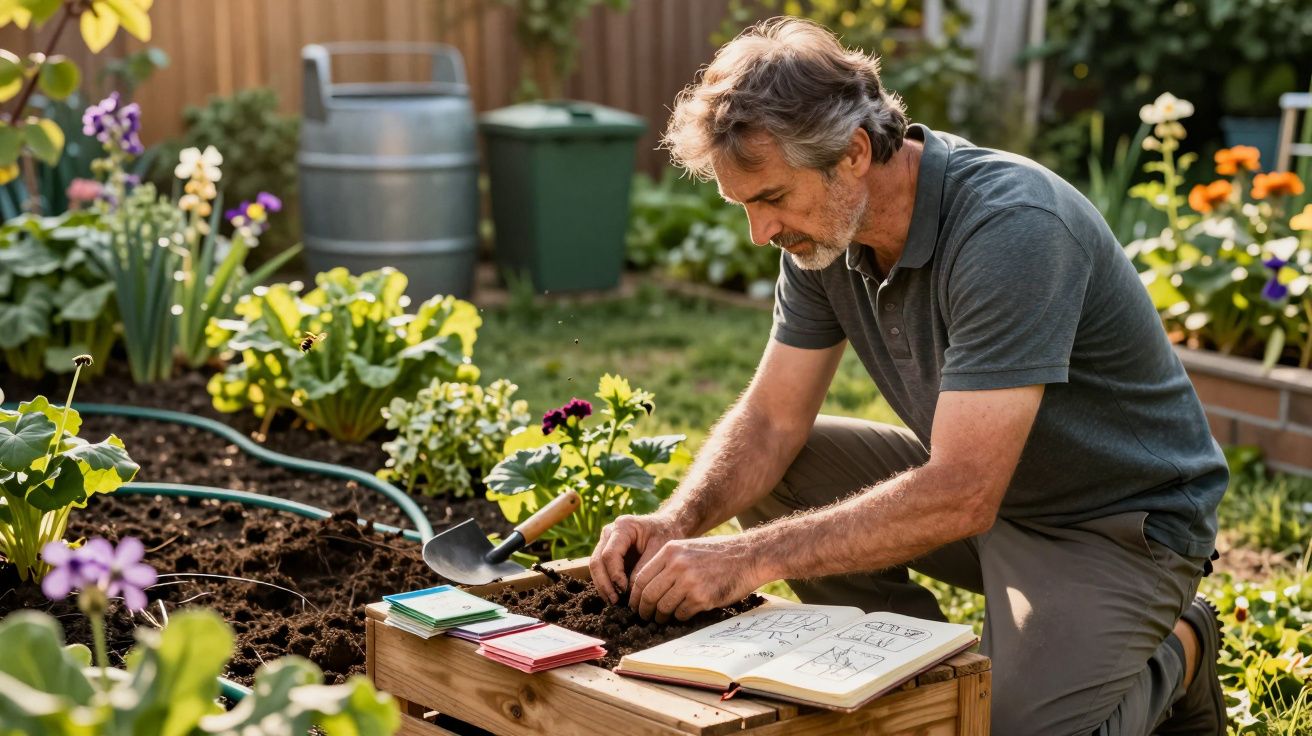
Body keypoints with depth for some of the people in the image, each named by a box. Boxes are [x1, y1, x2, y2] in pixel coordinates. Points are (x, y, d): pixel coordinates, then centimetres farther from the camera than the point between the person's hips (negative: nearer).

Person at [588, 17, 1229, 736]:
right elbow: (770, 420, -2)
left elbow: (962, 495, -36)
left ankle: (1172, 657, 6)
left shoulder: (1011, 228, -32)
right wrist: (677, 521, -21)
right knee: (766, 476, -4)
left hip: (1119, 520, -7)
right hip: (970, 480, 7)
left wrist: (748, 558, -36)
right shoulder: (824, 228, -7)